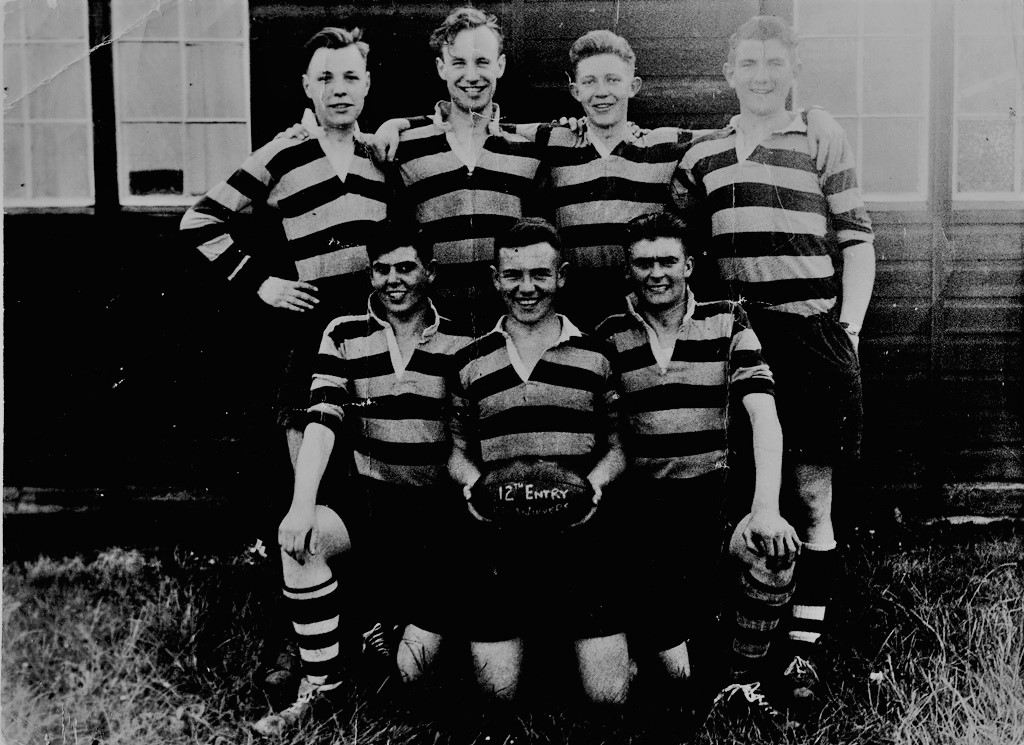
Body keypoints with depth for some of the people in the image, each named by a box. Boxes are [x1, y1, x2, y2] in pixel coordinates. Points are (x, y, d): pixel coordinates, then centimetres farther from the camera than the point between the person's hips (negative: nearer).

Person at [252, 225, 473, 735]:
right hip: (370, 499, 2)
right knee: (298, 540, -30)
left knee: (414, 669, -5)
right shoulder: (344, 335, -1)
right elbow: (322, 421, -11)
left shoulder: (461, 345, -4)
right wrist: (302, 505, -24)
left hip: (440, 510, -1)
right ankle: (319, 686, -12)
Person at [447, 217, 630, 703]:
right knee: (498, 691, -2)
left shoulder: (596, 357, 8)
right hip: (499, 537, 1)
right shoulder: (469, 363, 9)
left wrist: (595, 480, -9)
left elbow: (618, 445, 12)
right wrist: (471, 479, -6)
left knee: (607, 694, -3)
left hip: (581, 535, 0)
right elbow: (456, 449, 16)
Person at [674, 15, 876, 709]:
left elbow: (858, 241, 6)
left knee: (812, 490, 2)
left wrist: (849, 327, -3)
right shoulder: (701, 156, 13)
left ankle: (806, 640, 11)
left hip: (811, 331, -2)